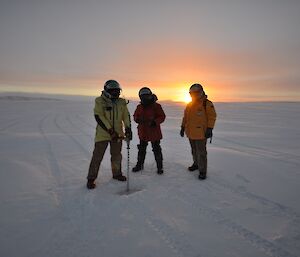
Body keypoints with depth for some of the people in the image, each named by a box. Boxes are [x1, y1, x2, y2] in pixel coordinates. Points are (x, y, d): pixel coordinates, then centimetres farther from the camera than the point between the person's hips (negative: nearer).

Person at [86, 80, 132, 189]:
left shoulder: (122, 102, 5)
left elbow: (126, 116, 5)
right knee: (97, 156, 1)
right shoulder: (100, 101, -9)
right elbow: (99, 117, -17)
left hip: (118, 134, 4)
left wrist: (128, 129, -11)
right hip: (103, 134, -4)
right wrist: (110, 131, -22)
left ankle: (117, 173, 36)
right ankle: (91, 178, 15)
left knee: (117, 155, 17)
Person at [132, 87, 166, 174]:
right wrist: (137, 119, -10)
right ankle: (139, 164, 34)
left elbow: (162, 116, -9)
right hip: (143, 132, 5)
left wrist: (155, 122, -26)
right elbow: (135, 116, 14)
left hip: (154, 132, -4)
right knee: (141, 149, 17)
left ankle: (159, 166, 20)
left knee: (156, 150, 6)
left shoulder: (156, 106, -9)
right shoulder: (139, 107, 5)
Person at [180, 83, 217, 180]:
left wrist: (209, 129, -17)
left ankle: (202, 171, 10)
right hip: (191, 133, 6)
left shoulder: (207, 104, -10)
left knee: (201, 152, 0)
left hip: (201, 133, -6)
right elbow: (185, 117, 15)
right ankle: (196, 164, 38)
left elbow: (212, 117, -11)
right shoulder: (189, 105, 9)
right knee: (194, 150, 20)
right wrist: (183, 127, 13)